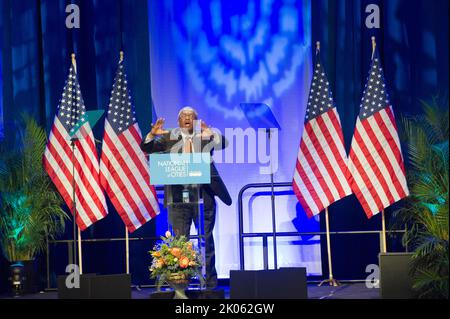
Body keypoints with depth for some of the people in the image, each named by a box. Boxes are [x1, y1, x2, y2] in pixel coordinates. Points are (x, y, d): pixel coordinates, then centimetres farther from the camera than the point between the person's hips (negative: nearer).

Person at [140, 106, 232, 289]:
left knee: (207, 239, 6)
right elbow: (146, 148, 2)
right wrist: (152, 134, -16)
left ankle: (210, 282, 12)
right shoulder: (170, 137, 7)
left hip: (203, 194, -1)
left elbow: (223, 144, -11)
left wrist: (210, 132, -27)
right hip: (179, 194, 1)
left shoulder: (206, 136, 5)